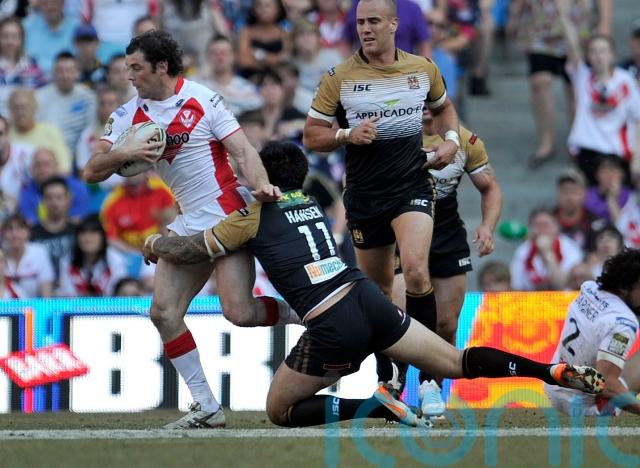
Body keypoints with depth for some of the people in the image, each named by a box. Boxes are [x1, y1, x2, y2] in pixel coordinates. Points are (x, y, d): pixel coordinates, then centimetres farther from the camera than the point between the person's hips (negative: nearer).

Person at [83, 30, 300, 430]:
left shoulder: (203, 100, -8)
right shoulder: (130, 115, 8)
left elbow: (243, 149, -12)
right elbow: (93, 172, 6)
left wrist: (261, 185, -30)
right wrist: (123, 153, -14)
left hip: (229, 215, -7)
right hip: (189, 225, 7)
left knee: (238, 313, -19)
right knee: (164, 312, -4)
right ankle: (206, 407, 3)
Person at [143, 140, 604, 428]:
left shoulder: (254, 216, 6)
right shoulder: (313, 206, 25)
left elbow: (188, 250, 13)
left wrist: (157, 243, 34)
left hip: (333, 330, -6)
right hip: (370, 301, 6)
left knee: (280, 411, 9)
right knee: (457, 362, 15)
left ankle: (378, 405, -12)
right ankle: (557, 371, -2)